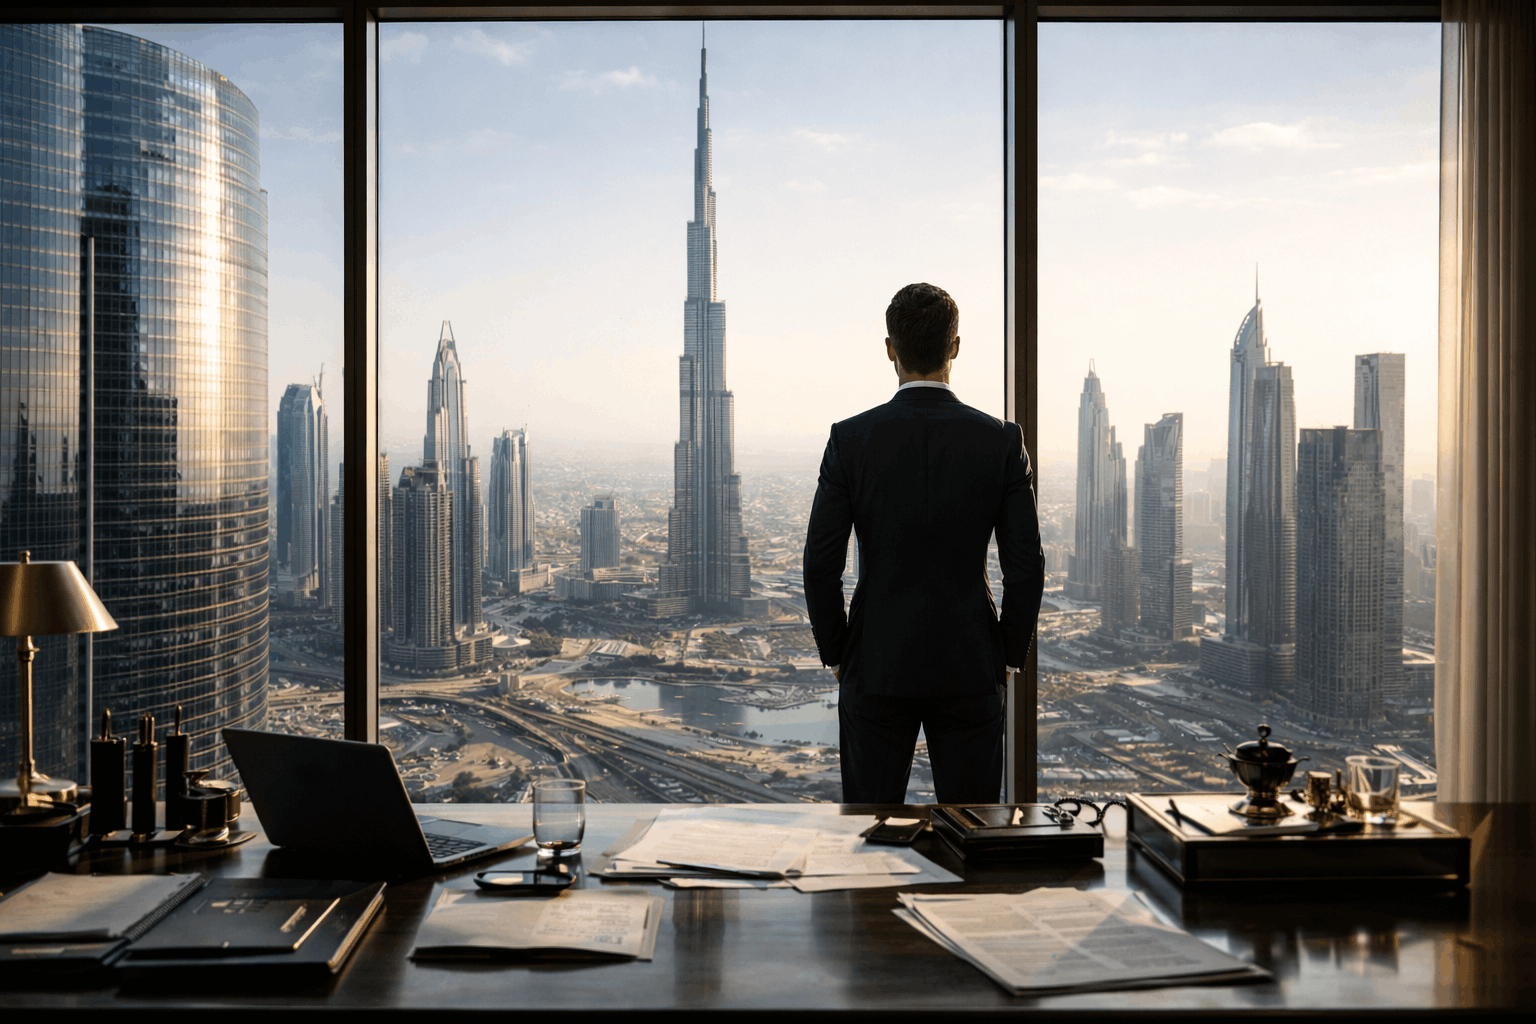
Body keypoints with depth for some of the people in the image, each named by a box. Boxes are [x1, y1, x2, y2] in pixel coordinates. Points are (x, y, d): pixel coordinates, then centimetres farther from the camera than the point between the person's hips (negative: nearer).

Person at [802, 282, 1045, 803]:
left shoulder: (850, 439, -8)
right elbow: (1026, 565, -5)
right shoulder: (1001, 439, -6)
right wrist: (1009, 657, 8)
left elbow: (821, 565, -7)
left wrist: (835, 655, 6)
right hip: (972, 667, 1)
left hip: (876, 666, 0)